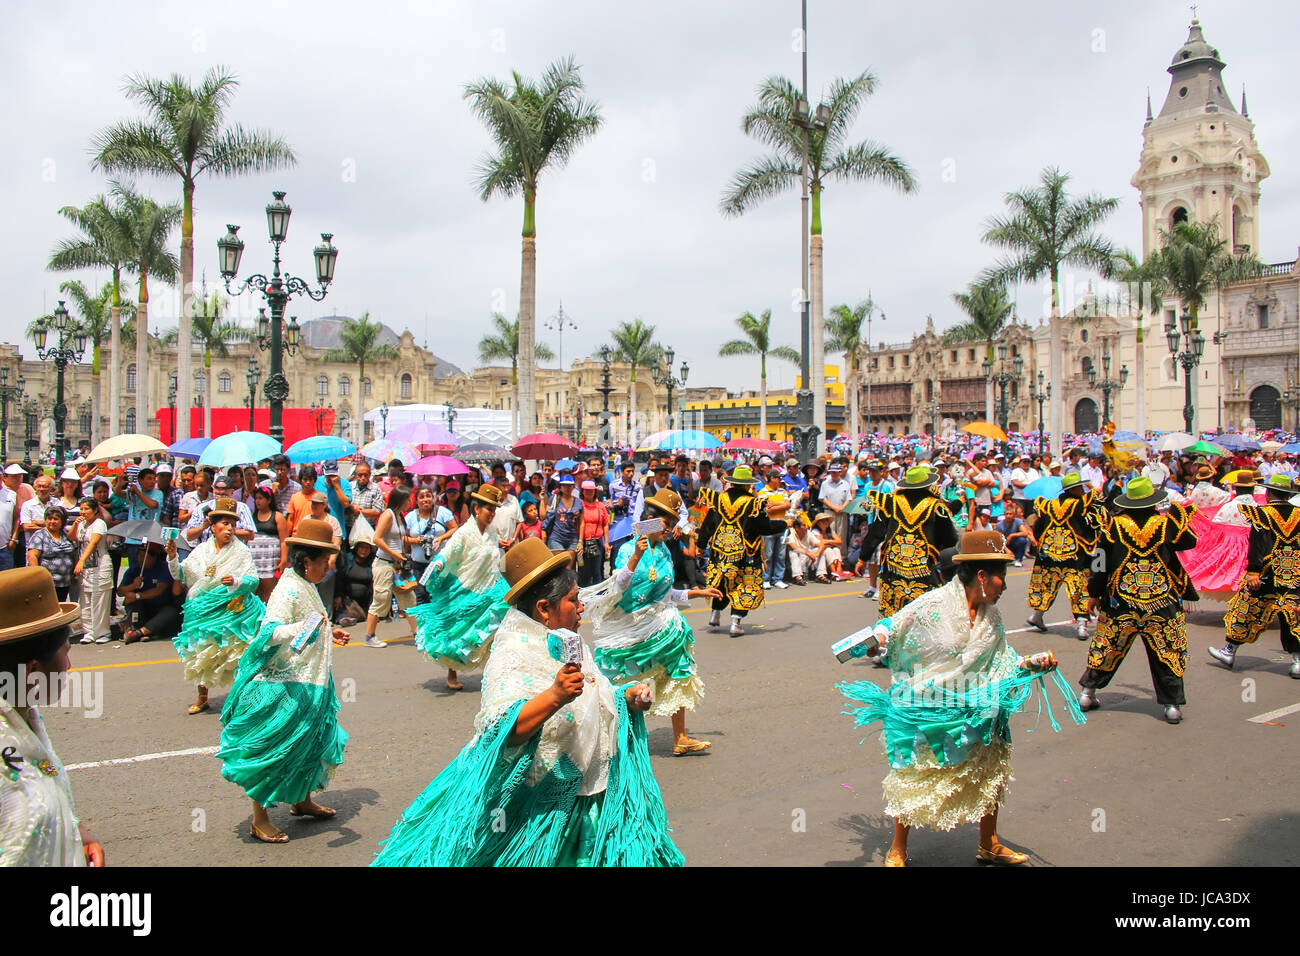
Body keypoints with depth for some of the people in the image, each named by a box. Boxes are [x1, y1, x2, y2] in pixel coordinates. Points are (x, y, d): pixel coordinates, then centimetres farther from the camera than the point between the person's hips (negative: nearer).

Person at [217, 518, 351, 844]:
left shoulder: (307, 587, 12)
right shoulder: (288, 590, -19)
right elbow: (269, 632, -31)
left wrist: (328, 633, 24)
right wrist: (301, 629, -46)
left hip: (308, 685, 10)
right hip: (283, 687, -10)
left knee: (309, 743, 19)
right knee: (273, 749, 0)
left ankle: (303, 801, 37)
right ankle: (259, 820, 12)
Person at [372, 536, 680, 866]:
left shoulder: (570, 644, 10)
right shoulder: (514, 652, -18)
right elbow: (502, 733, -29)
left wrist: (627, 699, 5)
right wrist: (554, 696, -41)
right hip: (531, 805, -8)